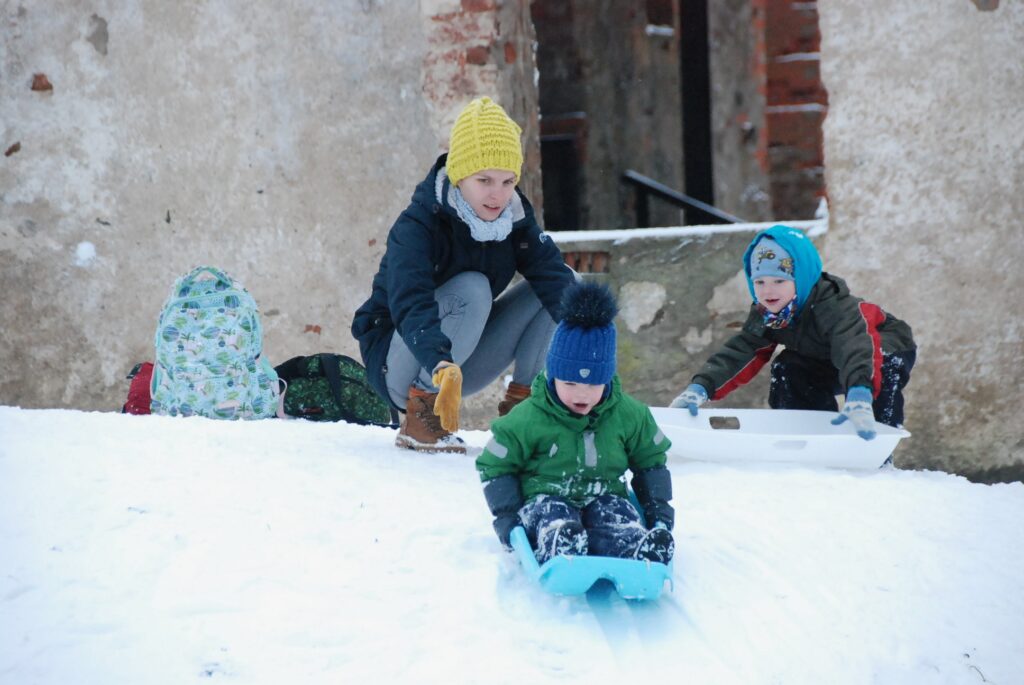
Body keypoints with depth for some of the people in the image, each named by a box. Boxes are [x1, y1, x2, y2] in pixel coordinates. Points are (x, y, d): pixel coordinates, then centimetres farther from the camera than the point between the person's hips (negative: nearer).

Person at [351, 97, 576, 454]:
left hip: (461, 361, 6)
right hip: (399, 365, -6)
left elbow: (556, 277, -18)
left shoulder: (516, 219, -5)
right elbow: (410, 304, -40)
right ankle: (420, 412, -23)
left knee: (553, 288, -9)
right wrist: (442, 366, -58)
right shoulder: (416, 227, -24)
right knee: (472, 288, -33)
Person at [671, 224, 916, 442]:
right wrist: (699, 389, -36)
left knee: (886, 362, -39)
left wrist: (859, 398, -76)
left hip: (889, 347, -7)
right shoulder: (764, 315, -16)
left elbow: (854, 347, -57)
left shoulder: (835, 306, -40)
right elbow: (738, 352, -21)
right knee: (786, 368, -15)